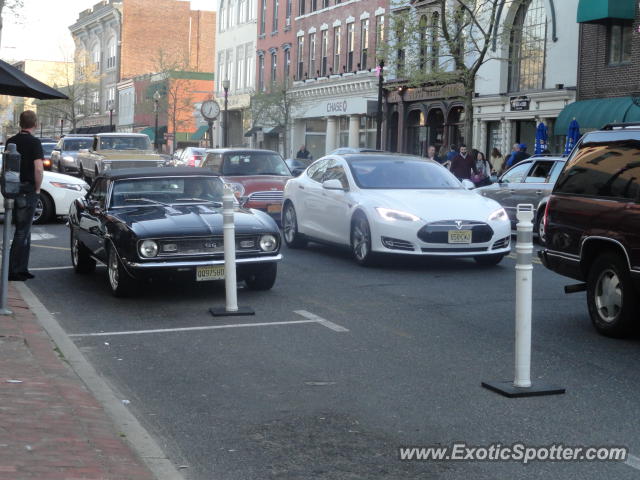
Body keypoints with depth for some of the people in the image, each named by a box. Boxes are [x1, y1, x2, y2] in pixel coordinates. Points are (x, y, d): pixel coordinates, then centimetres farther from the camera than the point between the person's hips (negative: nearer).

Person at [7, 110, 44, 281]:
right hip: (28, 191, -7)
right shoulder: (34, 142, -12)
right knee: (22, 232, -2)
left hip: (13, 189, 7)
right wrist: (37, 189, -8)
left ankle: (22, 269, 20)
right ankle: (14, 271, -2)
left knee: (24, 230, 16)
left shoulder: (10, 141, 8)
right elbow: (38, 168, -21)